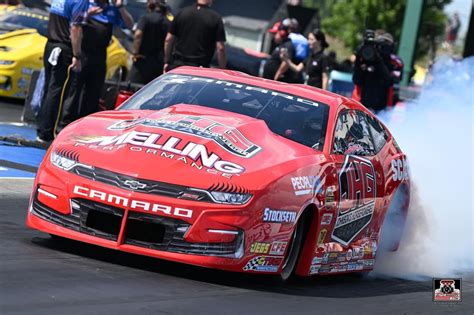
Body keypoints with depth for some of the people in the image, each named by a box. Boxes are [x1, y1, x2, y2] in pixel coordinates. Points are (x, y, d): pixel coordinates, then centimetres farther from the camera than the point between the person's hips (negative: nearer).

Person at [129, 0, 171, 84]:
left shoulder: (146, 18, -6)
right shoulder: (167, 23, 6)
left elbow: (138, 34, -20)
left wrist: (135, 52, -11)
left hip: (143, 61, -4)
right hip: (159, 63, 5)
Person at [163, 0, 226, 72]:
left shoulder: (182, 13, 4)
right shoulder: (215, 18, -6)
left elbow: (168, 40, 7)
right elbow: (220, 48, -9)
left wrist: (166, 62, 16)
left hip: (178, 64, 3)